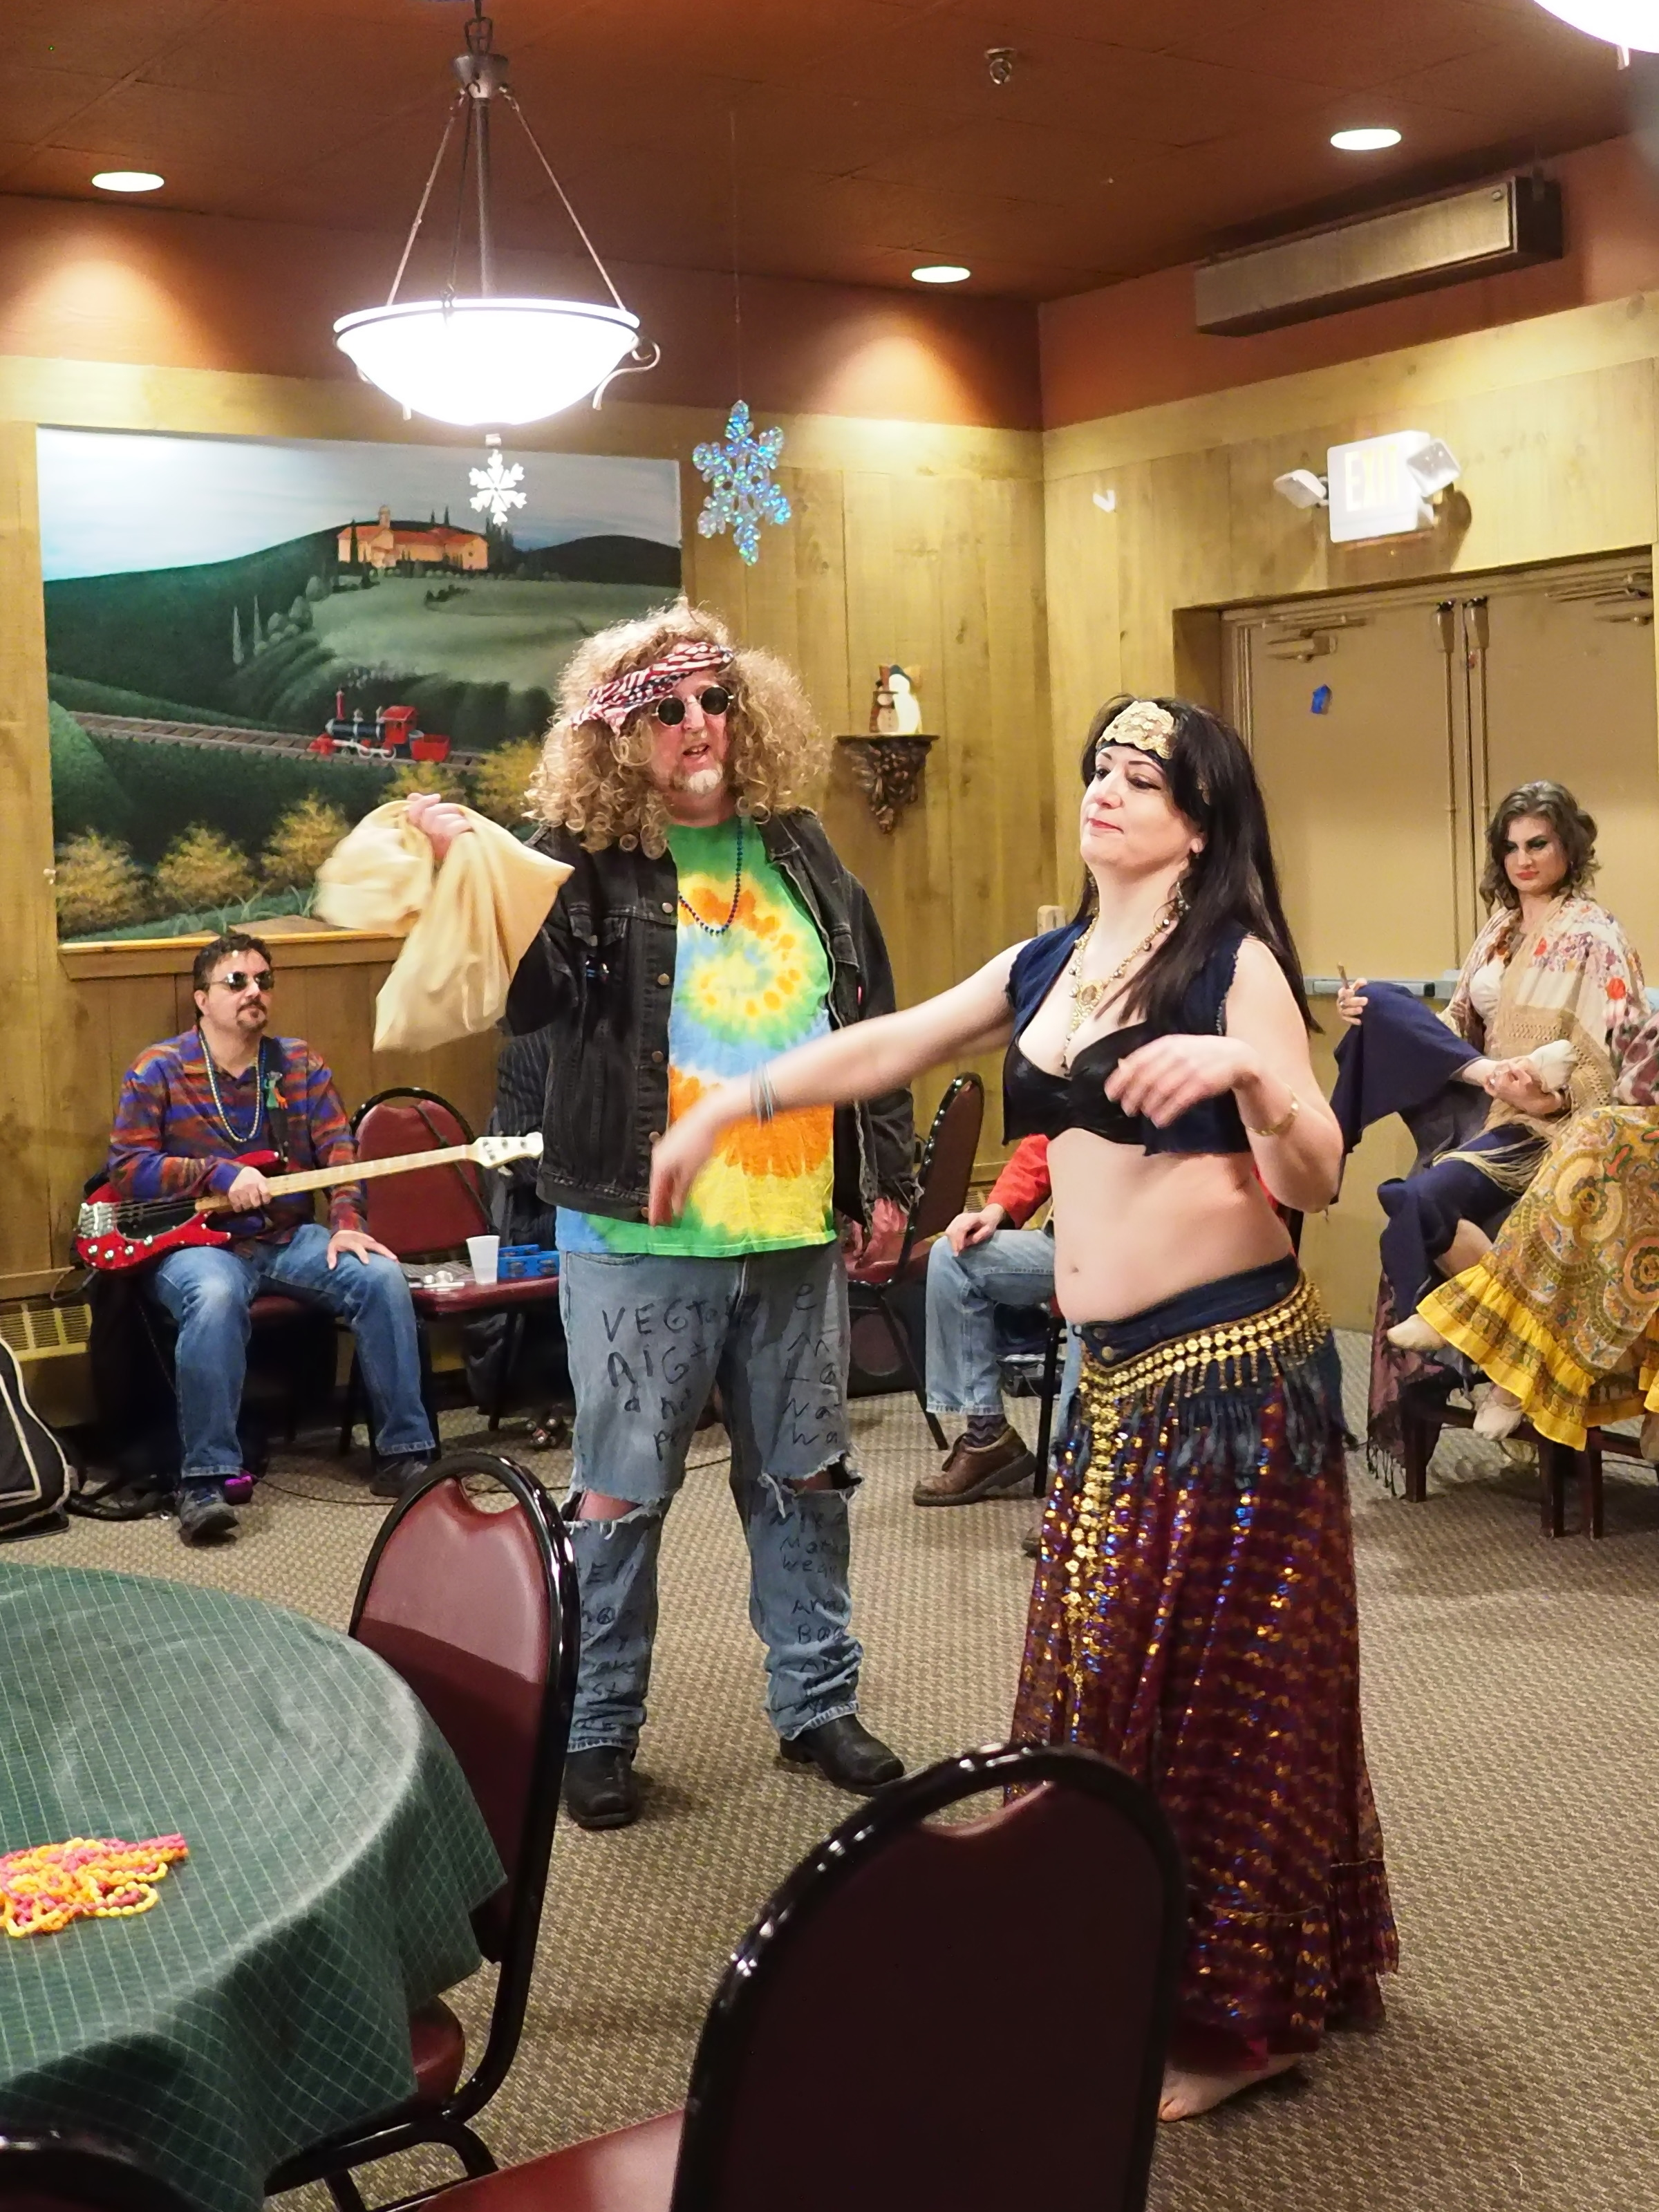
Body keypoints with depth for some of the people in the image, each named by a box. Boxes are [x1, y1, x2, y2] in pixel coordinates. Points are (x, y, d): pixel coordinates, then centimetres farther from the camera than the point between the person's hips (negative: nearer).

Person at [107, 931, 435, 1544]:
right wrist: (219, 1173, -18)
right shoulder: (158, 1070, -1)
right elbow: (125, 1168, -6)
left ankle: (403, 1452, -12)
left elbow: (338, 1148, 3)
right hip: (195, 1241, -4)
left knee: (381, 1275, -21)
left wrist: (345, 1223, -15)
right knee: (215, 1297, -38)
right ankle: (205, 1481, -32)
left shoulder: (300, 1064, 10)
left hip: (290, 1237, 4)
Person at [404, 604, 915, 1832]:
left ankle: (818, 1703, 31)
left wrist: (885, 1169, 11)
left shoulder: (799, 850, 8)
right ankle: (598, 1731, 21)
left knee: (806, 1480, 15)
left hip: (799, 1231, 5)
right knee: (623, 1493, 5)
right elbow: (527, 995, -21)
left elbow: (872, 1015, 13)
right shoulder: (588, 858, -6)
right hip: (642, 1239, -4)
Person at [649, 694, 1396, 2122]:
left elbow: (1314, 1181, -14)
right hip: (1113, 1373, 7)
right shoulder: (1049, 966, 10)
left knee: (1217, 1688, 1)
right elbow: (884, 1048, 18)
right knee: (1112, 1685, 13)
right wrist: (733, 1103, 18)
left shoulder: (1235, 963, -10)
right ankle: (1140, 1976, 30)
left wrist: (1248, 1068, -31)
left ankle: (1238, 2012, 16)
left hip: (1234, 1368, -7)